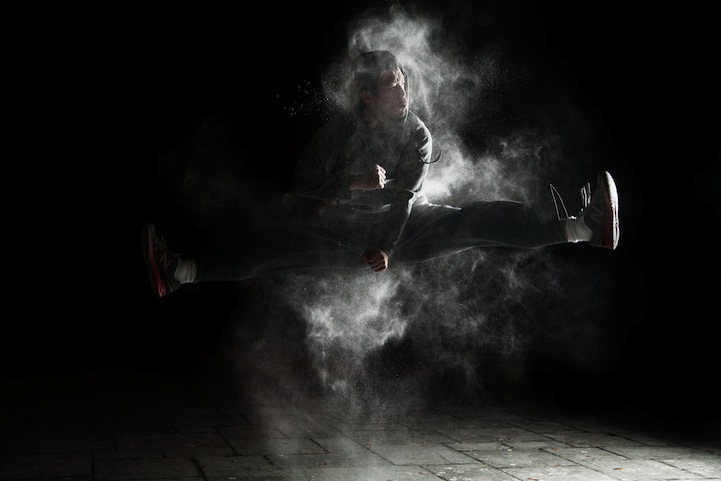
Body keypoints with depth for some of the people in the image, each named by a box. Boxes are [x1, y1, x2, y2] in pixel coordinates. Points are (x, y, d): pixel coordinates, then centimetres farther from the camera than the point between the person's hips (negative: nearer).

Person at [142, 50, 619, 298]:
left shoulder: (418, 135, -7)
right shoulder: (341, 128, -7)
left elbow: (405, 196, -18)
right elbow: (303, 184, -11)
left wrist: (387, 246, -31)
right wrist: (353, 183, -24)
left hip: (407, 227, 1)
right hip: (343, 232, -1)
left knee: (477, 220, -20)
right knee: (281, 244, -24)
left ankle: (584, 227, -27)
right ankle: (181, 271, -38)